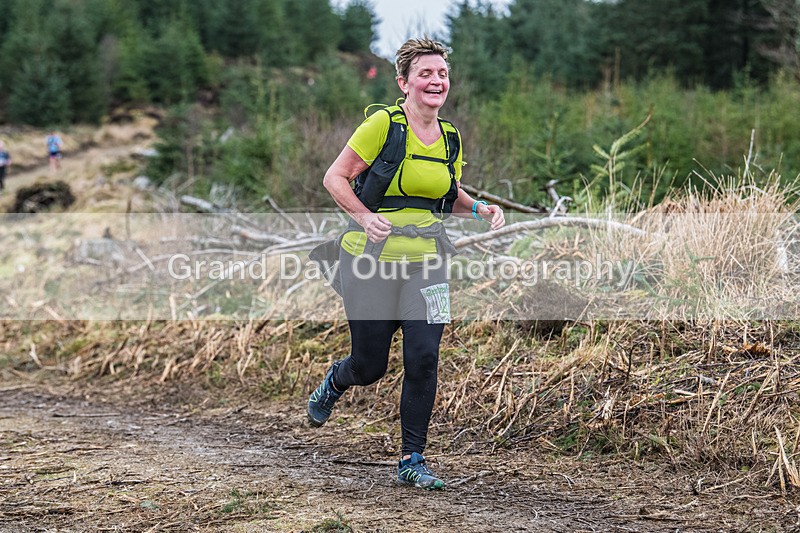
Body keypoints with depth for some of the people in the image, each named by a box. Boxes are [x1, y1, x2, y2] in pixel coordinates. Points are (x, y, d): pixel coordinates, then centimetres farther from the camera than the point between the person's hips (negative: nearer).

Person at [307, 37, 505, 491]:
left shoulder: (450, 138, 7)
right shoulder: (383, 124, -12)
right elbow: (335, 178, -9)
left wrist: (480, 209, 1)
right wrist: (366, 217, -24)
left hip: (425, 259, 4)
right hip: (372, 257, -4)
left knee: (424, 358, -8)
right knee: (370, 366, 5)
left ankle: (413, 461, 5)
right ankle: (333, 383, 43)